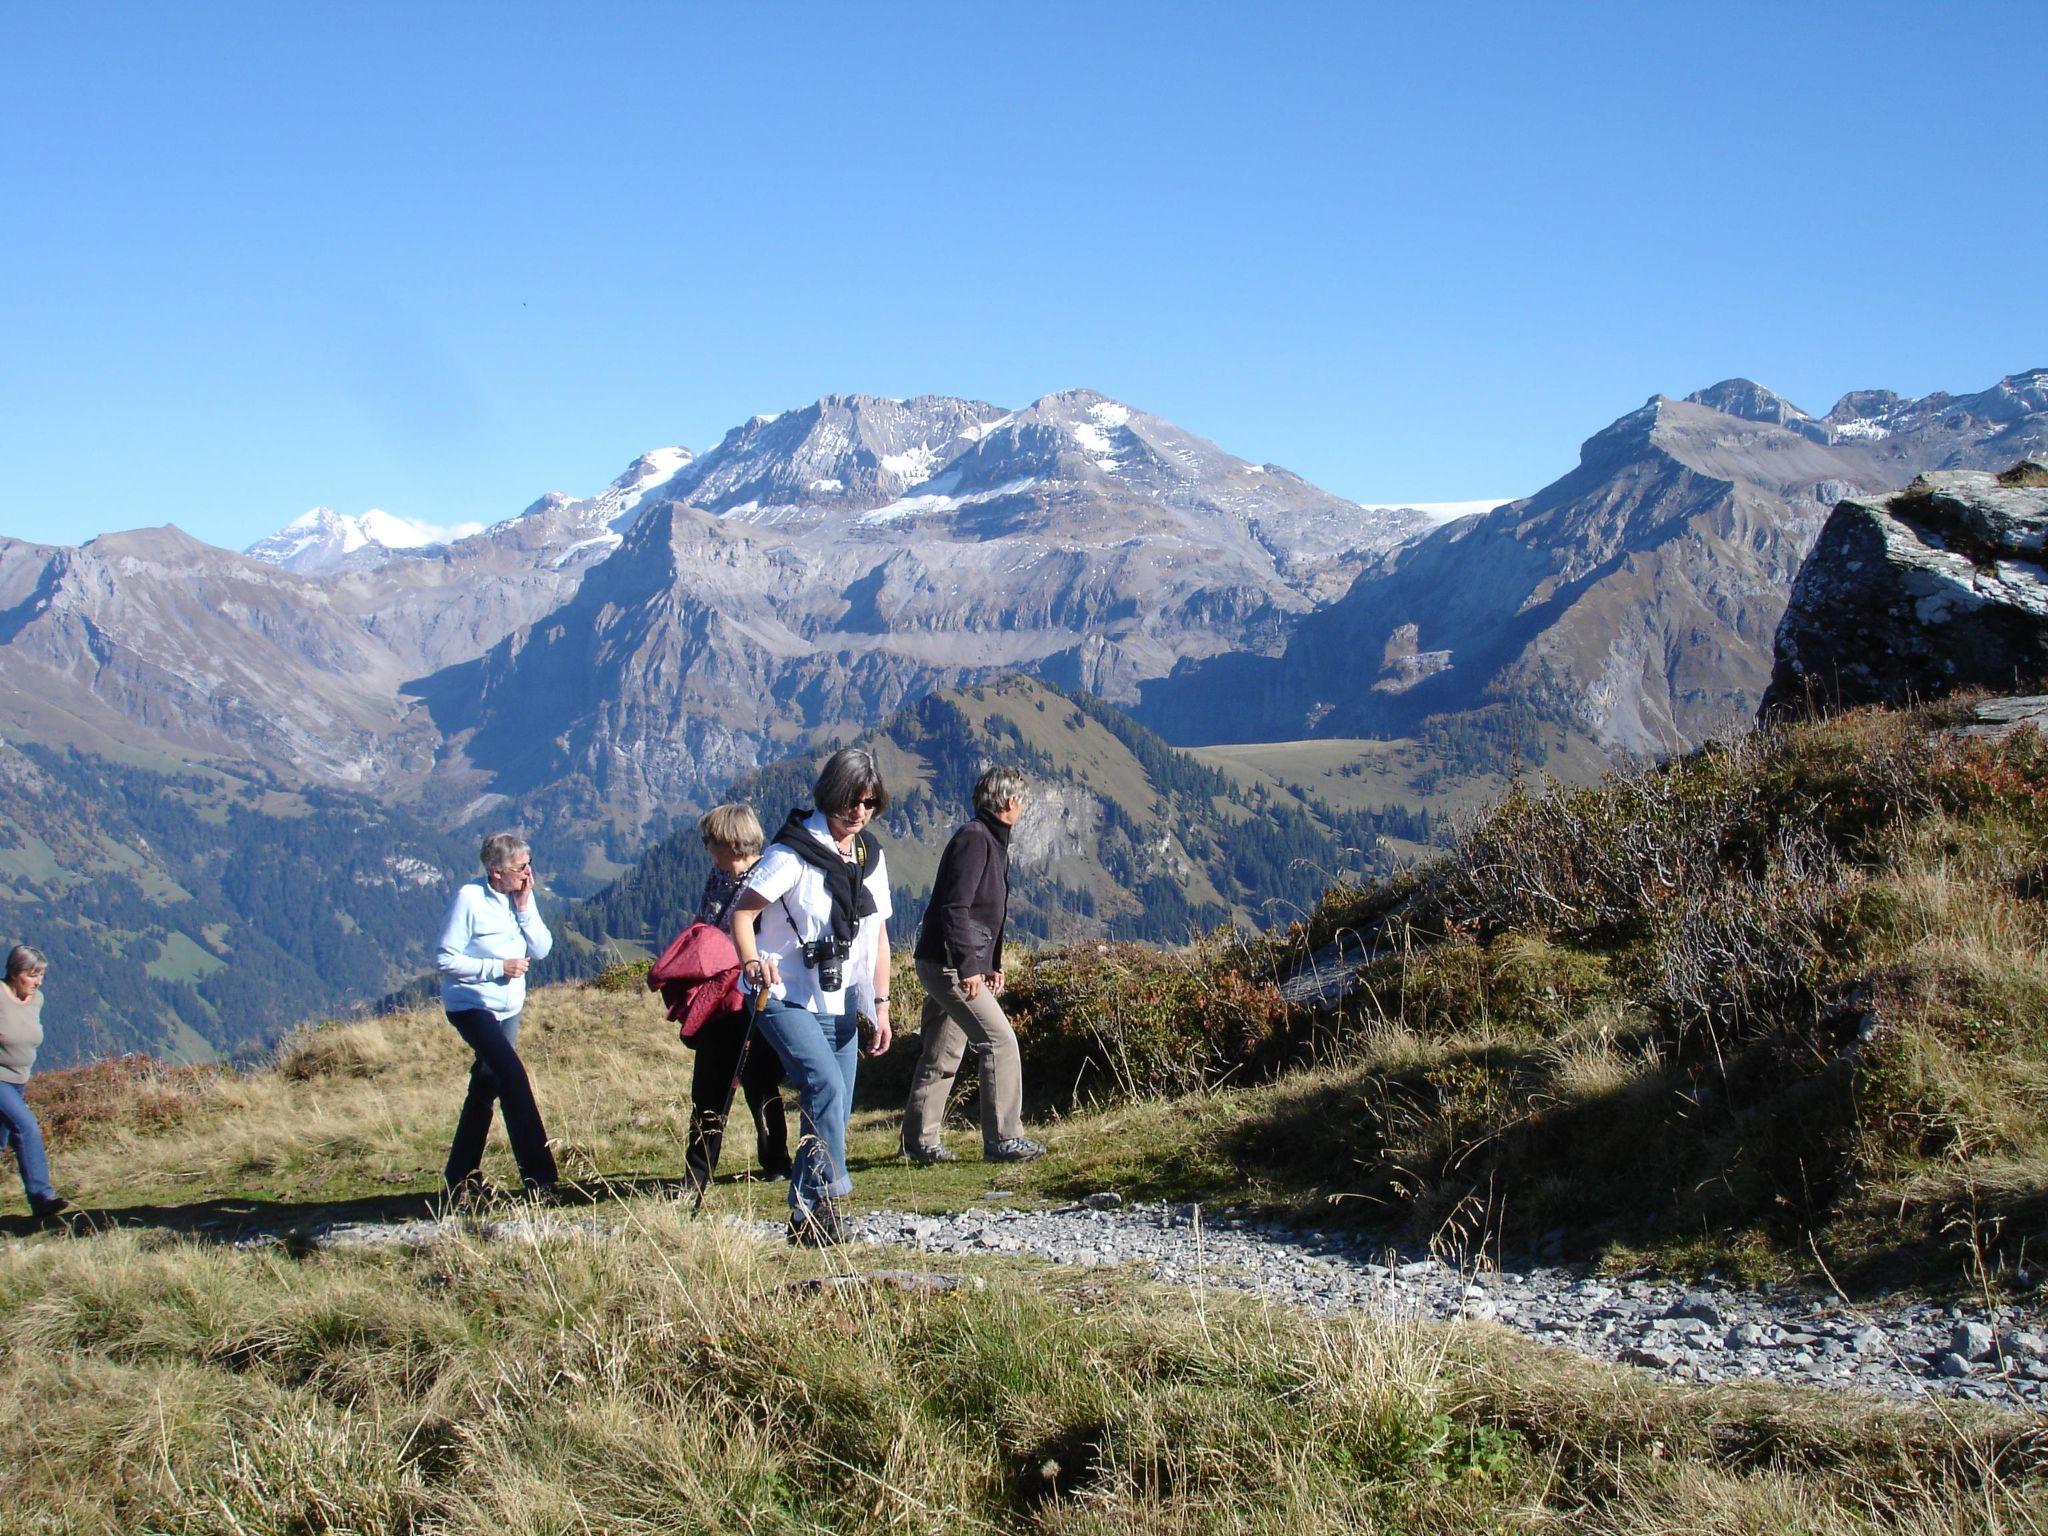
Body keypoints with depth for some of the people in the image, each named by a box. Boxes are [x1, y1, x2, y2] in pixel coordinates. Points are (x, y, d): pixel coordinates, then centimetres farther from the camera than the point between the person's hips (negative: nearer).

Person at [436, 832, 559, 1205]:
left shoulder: (522, 897, 2)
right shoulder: (469, 898, -16)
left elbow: (542, 950, -2)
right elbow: (445, 958, -16)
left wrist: (525, 908, -13)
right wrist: (497, 967, -21)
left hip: (508, 1009, 8)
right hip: (472, 1006, -8)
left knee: (486, 1089, 13)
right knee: (514, 1079, -20)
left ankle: (462, 1181, 24)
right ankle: (538, 1178, -18)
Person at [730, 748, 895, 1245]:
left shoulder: (870, 856, 9)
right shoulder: (795, 850, -12)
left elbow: (877, 936, 13)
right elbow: (742, 911, -17)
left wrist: (880, 1006, 7)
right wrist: (751, 960, -37)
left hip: (839, 1005, 7)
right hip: (786, 999, -7)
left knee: (836, 1112, 7)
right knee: (826, 1087, -25)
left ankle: (806, 1219, 16)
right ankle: (825, 1201, -23)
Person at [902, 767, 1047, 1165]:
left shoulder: (992, 841, 18)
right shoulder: (974, 839, -15)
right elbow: (955, 907, -23)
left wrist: (993, 965, 23)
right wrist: (968, 967, -27)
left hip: (949, 966, 11)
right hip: (947, 964, -11)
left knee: (943, 1053, 13)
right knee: (1000, 1041, -11)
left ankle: (920, 1141, 19)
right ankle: (1003, 1139, -9)